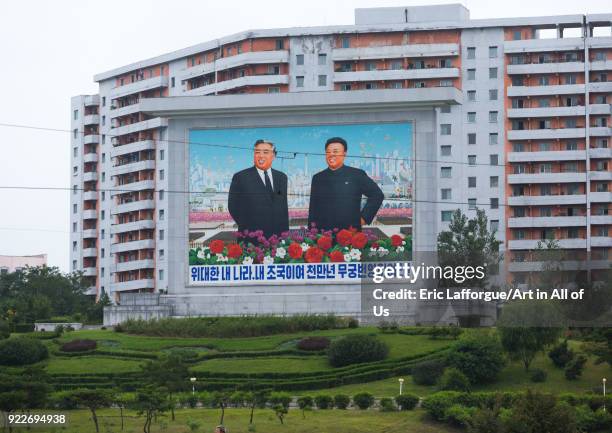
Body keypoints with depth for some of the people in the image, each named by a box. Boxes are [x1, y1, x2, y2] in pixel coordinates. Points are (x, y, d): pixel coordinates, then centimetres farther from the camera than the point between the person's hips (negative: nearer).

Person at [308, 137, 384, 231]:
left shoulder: (357, 175, 3)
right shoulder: (317, 178, 12)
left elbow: (377, 195, 6)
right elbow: (313, 207, 16)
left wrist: (364, 218, 1)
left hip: (351, 232, -2)